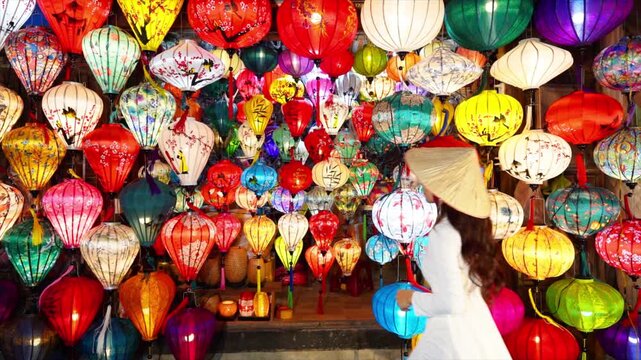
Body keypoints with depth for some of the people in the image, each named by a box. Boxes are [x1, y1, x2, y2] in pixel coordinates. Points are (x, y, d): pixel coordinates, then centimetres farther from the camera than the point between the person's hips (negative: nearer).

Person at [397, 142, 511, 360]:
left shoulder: (443, 235, -25)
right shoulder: (471, 223, 0)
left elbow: (451, 303, -25)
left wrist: (411, 298, -11)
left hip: (455, 332, -8)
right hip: (475, 323, 8)